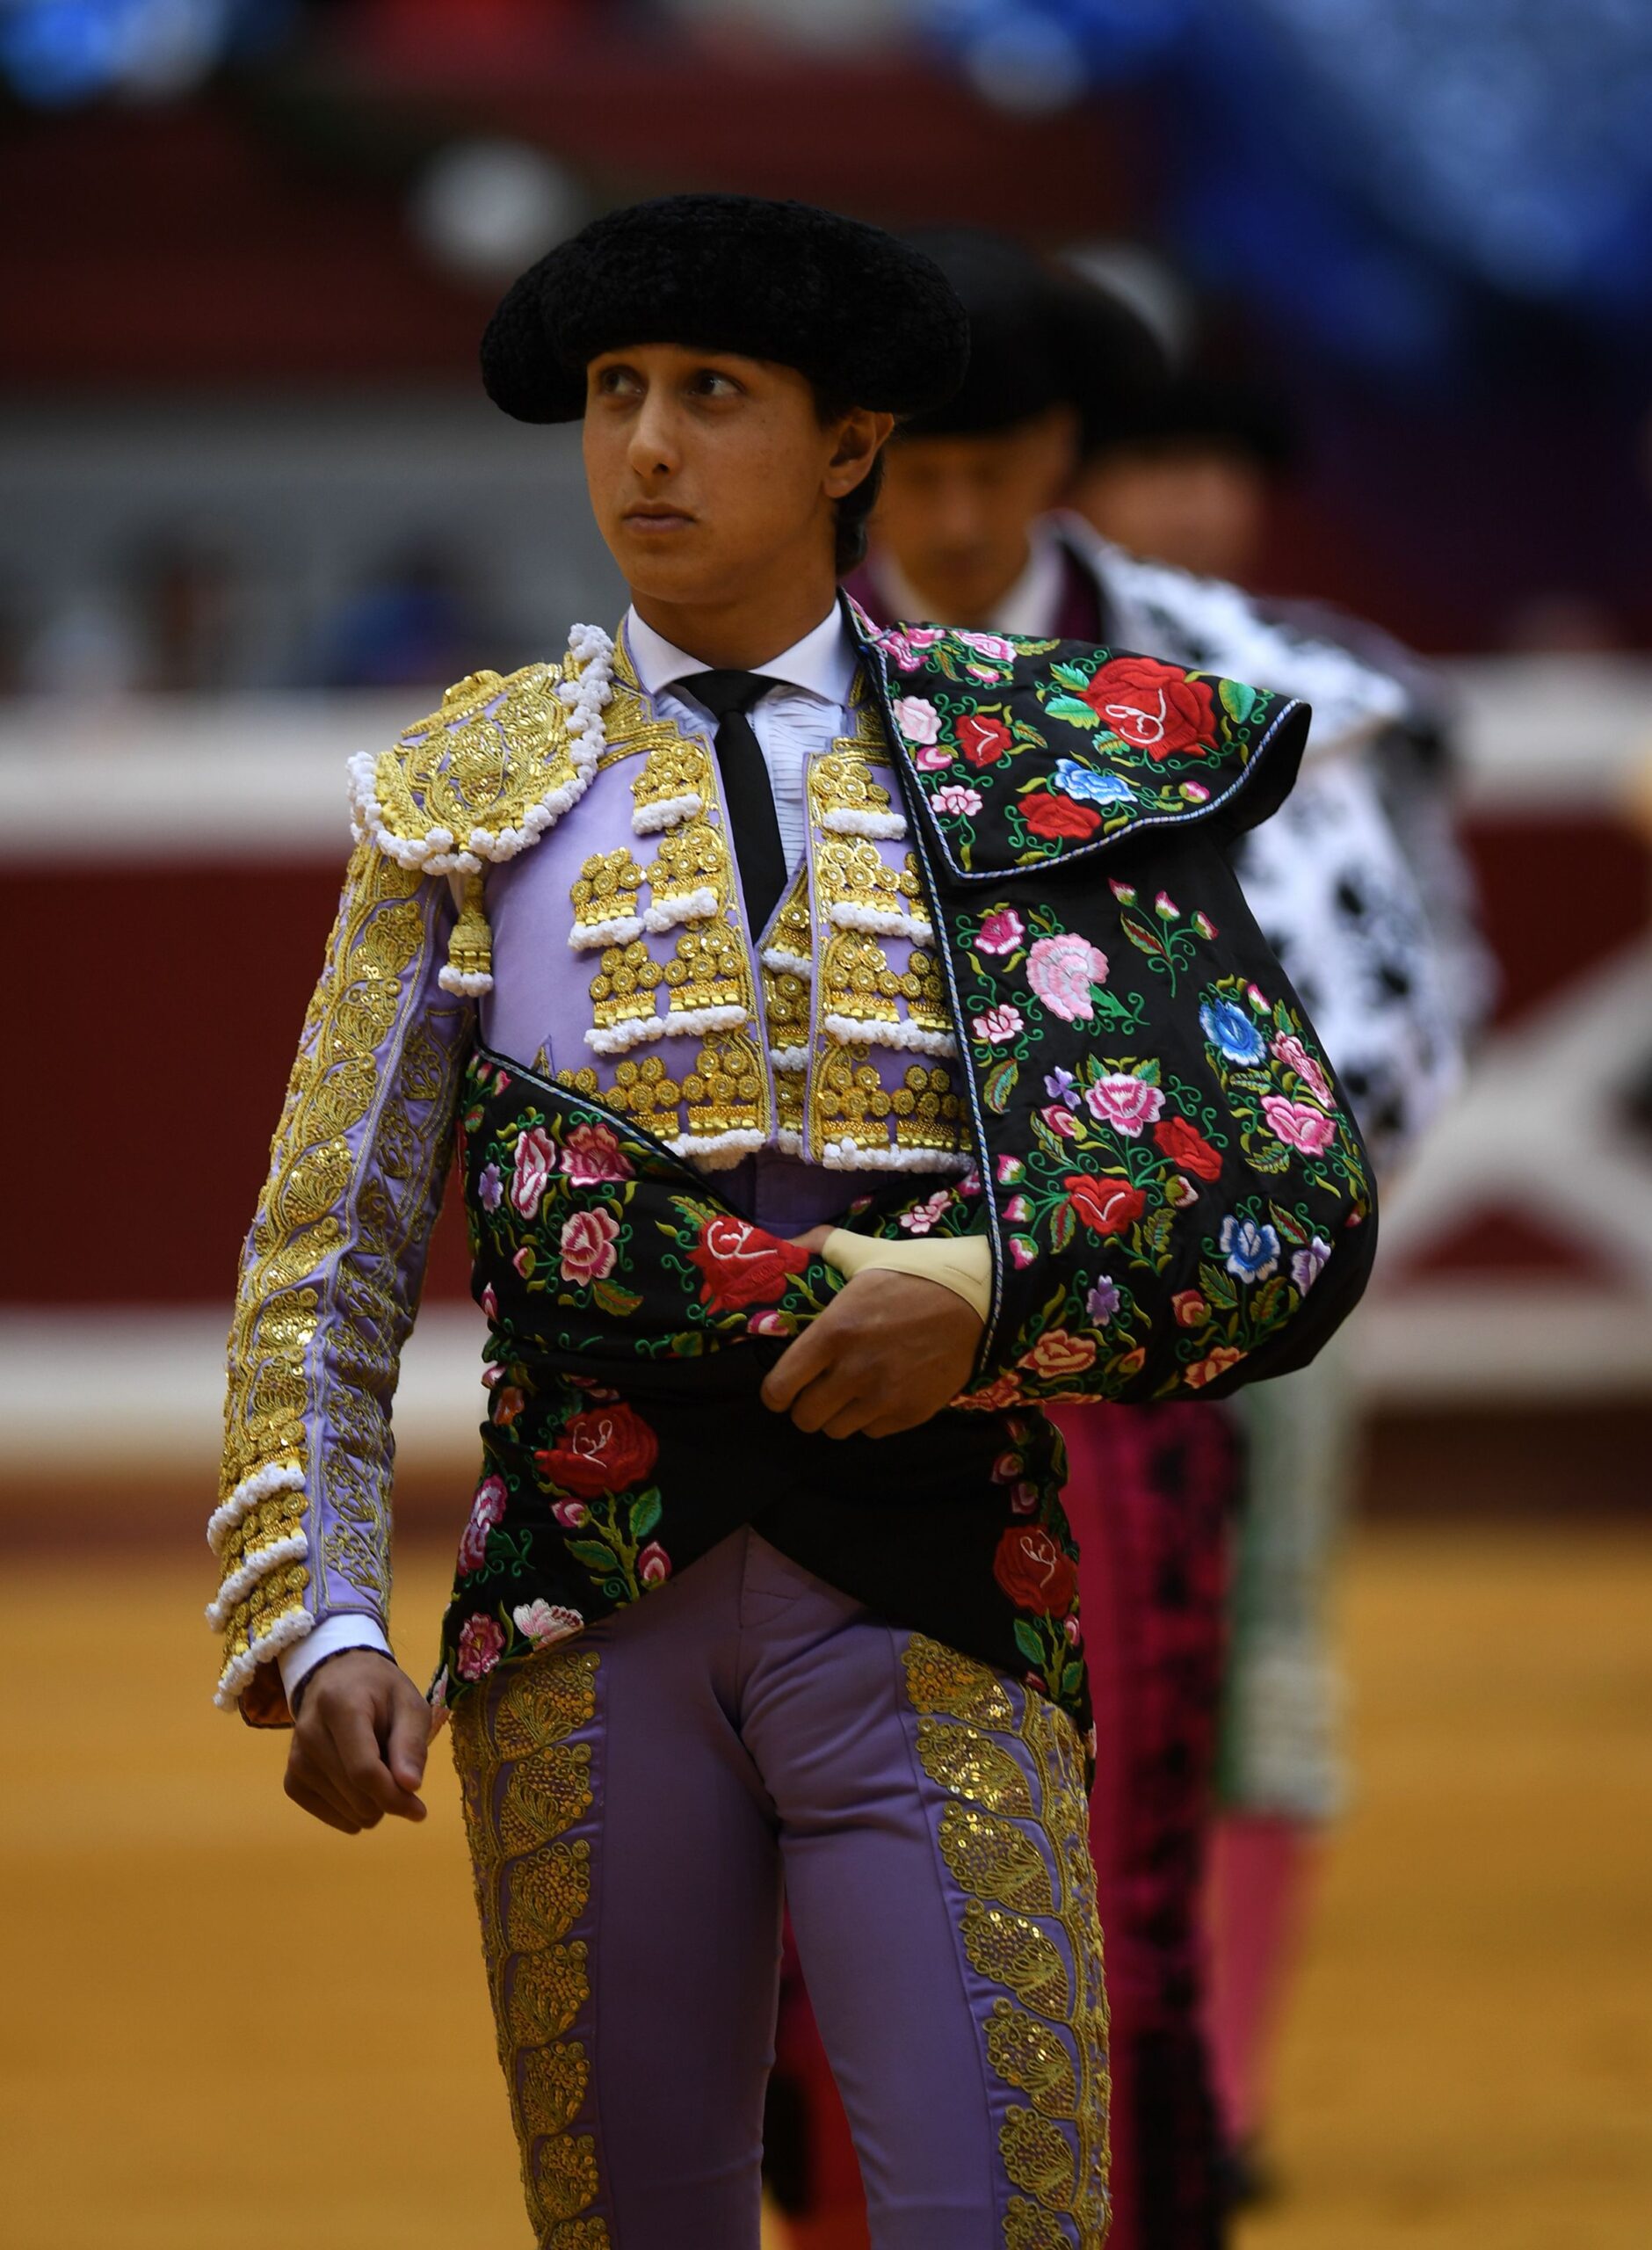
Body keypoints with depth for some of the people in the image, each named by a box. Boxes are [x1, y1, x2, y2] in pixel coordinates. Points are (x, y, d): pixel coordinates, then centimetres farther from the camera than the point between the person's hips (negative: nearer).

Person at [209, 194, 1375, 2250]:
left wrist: (988, 1297, -16)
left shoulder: (1054, 767, 6)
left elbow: (1296, 1210, 1)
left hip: (931, 1618, -1)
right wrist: (320, 1622, -3)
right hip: (589, 1621, 2)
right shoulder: (471, 792, 10)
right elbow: (326, 1265, 10)